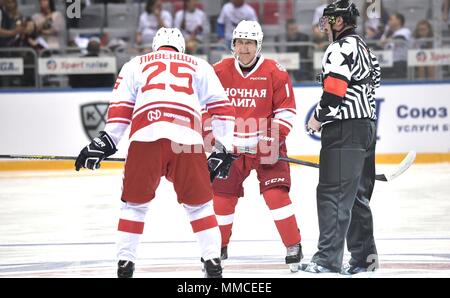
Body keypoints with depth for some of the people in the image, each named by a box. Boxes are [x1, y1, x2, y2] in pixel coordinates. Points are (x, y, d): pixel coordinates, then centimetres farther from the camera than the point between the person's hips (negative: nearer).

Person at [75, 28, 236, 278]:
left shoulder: (135, 64, 28)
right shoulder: (199, 65, 29)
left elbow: (120, 107, 15)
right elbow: (222, 106, 19)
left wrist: (105, 143, 14)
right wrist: (224, 149, 20)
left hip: (146, 136, 0)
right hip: (188, 137, 0)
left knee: (135, 203, 15)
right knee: (199, 204, 15)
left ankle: (125, 264, 12)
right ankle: (213, 264, 8)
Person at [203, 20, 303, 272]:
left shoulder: (276, 73, -8)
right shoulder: (219, 72, -2)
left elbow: (286, 111, -5)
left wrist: (273, 140, -14)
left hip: (265, 144, -3)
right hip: (231, 144, 3)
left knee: (276, 193, -14)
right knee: (222, 195, 3)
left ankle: (294, 247, -5)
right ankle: (220, 247, 21)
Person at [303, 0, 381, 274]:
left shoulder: (341, 48, -11)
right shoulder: (364, 48, 20)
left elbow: (335, 90, -19)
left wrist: (318, 118, -6)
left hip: (344, 130, -10)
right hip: (367, 127, 10)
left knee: (333, 192, -11)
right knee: (358, 195, 14)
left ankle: (329, 258, -14)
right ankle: (364, 255, 17)